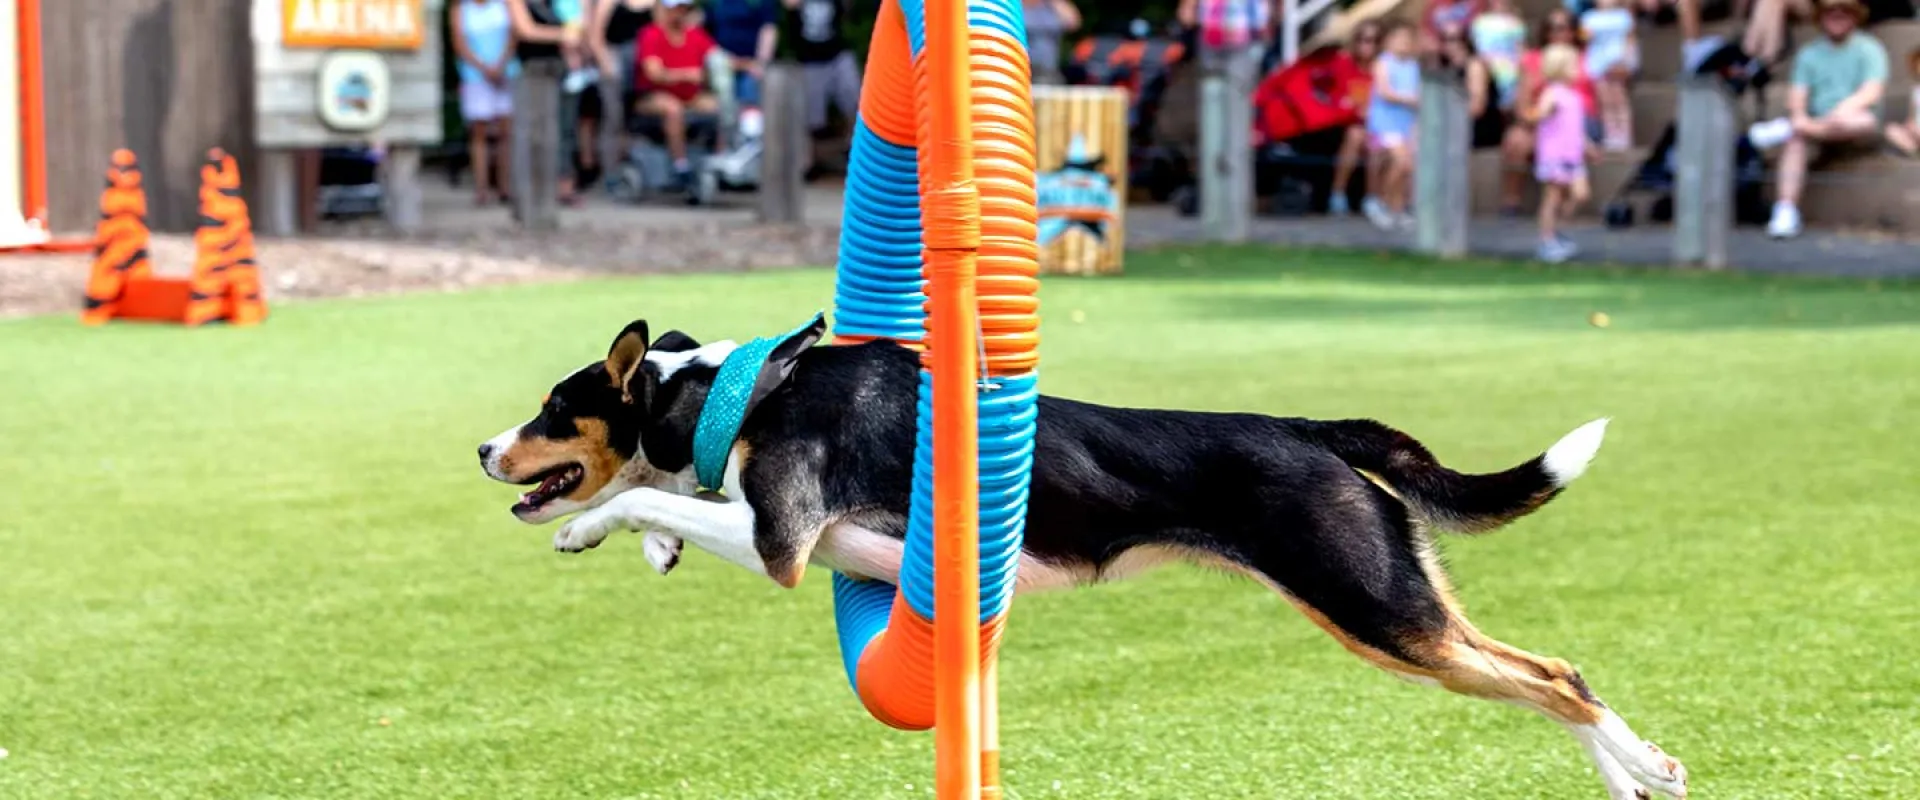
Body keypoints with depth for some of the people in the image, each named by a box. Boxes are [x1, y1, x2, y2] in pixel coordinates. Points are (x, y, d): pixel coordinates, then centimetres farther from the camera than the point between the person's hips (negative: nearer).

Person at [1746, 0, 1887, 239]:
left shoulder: (1869, 49, 3)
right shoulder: (1809, 53, 14)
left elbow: (1871, 93, -11)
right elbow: (1797, 95, 5)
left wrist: (1840, 112, -27)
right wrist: (1799, 116, -19)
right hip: (1816, 122, 3)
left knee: (1862, 121, -40)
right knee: (1795, 140, -31)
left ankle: (1783, 130, -33)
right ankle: (1786, 212, -41)